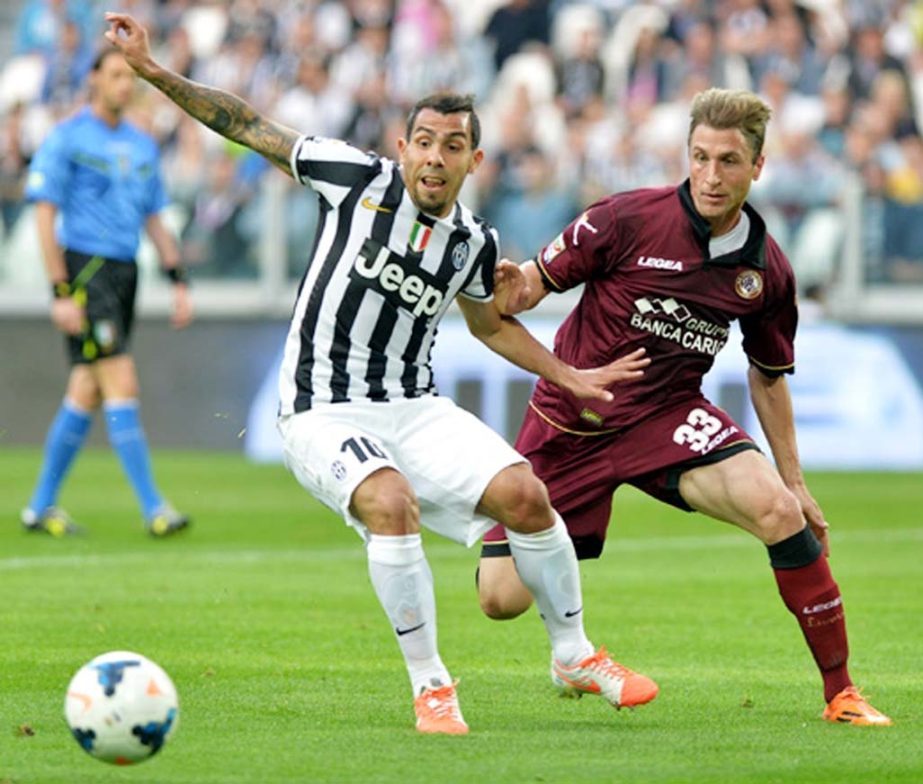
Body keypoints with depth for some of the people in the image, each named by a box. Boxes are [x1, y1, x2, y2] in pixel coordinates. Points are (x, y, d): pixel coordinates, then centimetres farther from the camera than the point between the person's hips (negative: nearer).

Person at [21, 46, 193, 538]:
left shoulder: (142, 146, 15)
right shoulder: (67, 139, -5)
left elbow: (154, 219, 21)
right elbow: (45, 216, -8)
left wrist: (177, 280, 11)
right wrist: (60, 291, -15)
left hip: (123, 272, 7)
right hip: (84, 270, -7)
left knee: (86, 393, 9)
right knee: (121, 383, -14)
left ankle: (41, 506, 18)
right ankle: (153, 510, -16)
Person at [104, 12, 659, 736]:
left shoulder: (473, 242, 5)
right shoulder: (360, 178, -6)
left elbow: (491, 323, 27)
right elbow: (248, 127, -2)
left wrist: (570, 377, 18)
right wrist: (153, 71, -8)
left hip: (414, 409, 4)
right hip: (324, 413, -4)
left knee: (525, 495, -14)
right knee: (392, 503, -33)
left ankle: (574, 655, 10)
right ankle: (430, 686, -19)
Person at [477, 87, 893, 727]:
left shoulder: (767, 272, -2)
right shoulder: (630, 220, -14)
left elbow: (769, 377, 14)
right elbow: (533, 285, -8)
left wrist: (794, 479, 14)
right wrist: (505, 287, -32)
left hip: (669, 414, 2)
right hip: (572, 419, -1)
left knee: (777, 509, -27)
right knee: (501, 597, -10)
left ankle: (841, 692, -15)